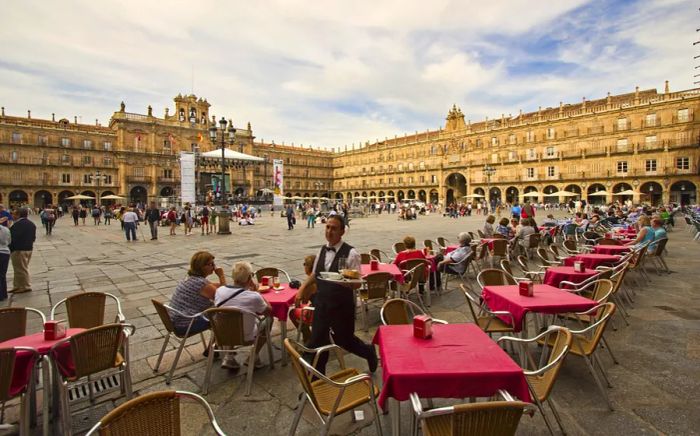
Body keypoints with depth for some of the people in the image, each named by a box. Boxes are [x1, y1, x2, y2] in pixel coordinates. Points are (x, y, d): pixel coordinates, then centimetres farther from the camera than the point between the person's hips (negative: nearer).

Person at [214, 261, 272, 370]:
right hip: (246, 338, -4)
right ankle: (253, 356, 16)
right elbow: (269, 311, -6)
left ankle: (229, 356, 22)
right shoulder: (254, 297, -25)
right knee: (269, 319, 19)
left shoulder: (219, 290, -13)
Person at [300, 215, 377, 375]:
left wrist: (345, 282, -38)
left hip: (341, 304, -5)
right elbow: (315, 274, 15)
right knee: (317, 339, 12)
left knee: (343, 339, 12)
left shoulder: (350, 253, -17)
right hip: (321, 302, 5)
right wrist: (302, 289, 7)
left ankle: (369, 351, 44)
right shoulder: (322, 250, 3)